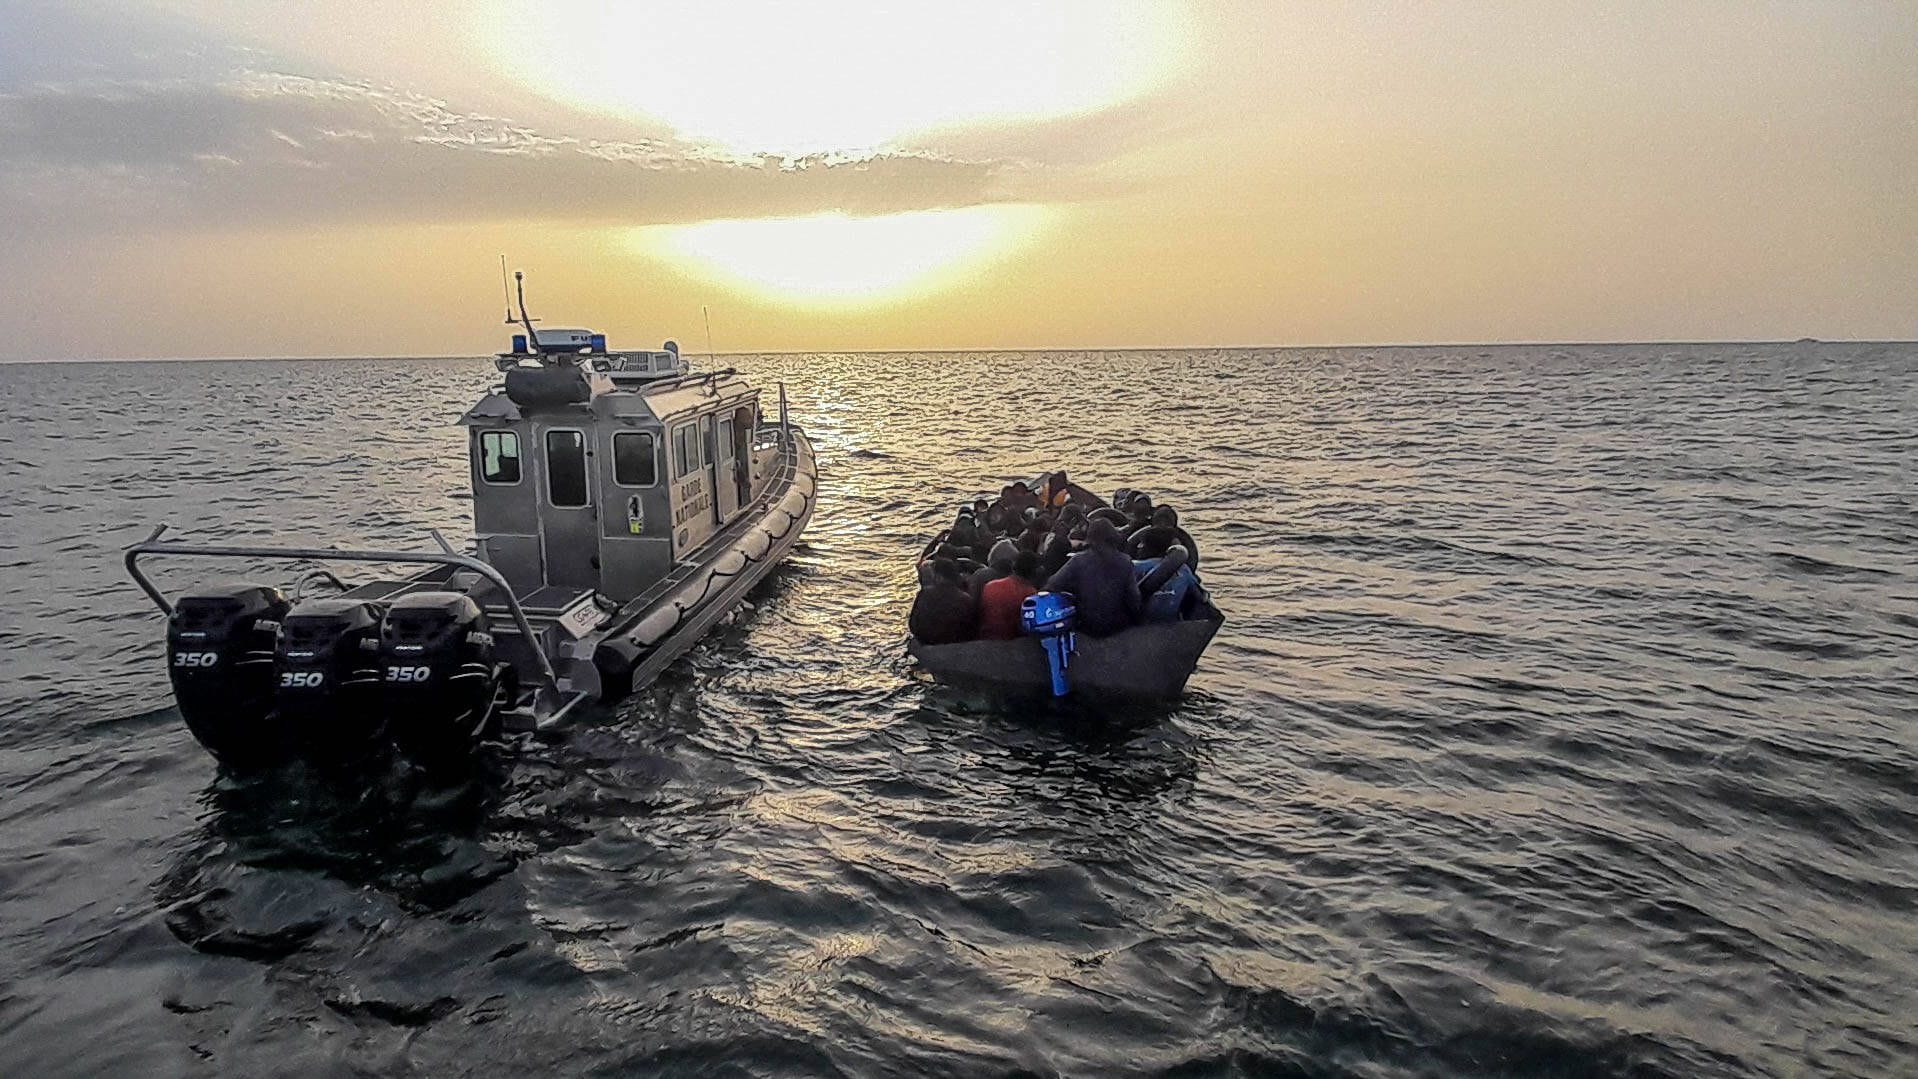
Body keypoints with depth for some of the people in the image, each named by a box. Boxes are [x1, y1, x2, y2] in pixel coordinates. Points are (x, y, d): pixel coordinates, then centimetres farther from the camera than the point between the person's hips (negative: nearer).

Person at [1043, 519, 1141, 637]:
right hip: (1117, 624, 2)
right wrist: (1135, 618, 10)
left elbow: (1053, 586, -13)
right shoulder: (1125, 561, -8)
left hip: (1088, 627, -2)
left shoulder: (1079, 561, -12)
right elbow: (1133, 597, -7)